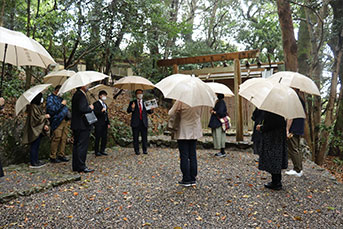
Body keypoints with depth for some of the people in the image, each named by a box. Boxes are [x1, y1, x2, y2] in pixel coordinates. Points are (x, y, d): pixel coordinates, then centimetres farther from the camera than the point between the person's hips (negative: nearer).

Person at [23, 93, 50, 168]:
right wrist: (45, 116, -9)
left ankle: (36, 160, 23)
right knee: (34, 146, -4)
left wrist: (45, 125, -2)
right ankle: (33, 163, 2)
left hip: (39, 130, 10)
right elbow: (36, 118, -21)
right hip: (35, 130, -10)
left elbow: (41, 116, 12)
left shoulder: (38, 106, 14)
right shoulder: (33, 107, -16)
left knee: (37, 146, 14)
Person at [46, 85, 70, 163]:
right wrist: (61, 104, -13)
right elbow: (51, 109, -15)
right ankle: (53, 157, 0)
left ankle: (61, 155, 15)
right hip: (57, 121, -8)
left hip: (64, 121, 8)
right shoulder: (50, 98, -1)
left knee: (64, 138, 6)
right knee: (56, 138, -9)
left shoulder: (60, 98, 23)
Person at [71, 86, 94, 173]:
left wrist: (88, 107, 10)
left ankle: (76, 166, 21)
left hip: (76, 126, 10)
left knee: (76, 145, 13)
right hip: (82, 126, -10)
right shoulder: (81, 95, -16)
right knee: (82, 146, -4)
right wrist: (90, 108, -10)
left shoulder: (76, 94, 15)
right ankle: (81, 167, 1)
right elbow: (82, 109, -26)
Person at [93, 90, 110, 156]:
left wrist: (108, 123, 16)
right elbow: (95, 113, -13)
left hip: (105, 123, 7)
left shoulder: (105, 104, 20)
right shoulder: (96, 104, -4)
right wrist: (101, 111, -28)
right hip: (99, 123, -7)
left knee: (104, 138, 7)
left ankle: (102, 150, 16)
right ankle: (97, 151, 5)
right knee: (98, 138, -3)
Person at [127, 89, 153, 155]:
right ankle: (137, 150, 10)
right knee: (135, 137, 2)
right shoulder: (132, 102, 8)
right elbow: (128, 111, -2)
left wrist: (151, 110, -12)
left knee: (144, 137, 2)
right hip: (136, 122, -2)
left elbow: (149, 112, 10)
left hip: (144, 122, 2)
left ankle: (145, 150, 11)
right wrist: (132, 108, -22)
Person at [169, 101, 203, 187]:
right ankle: (193, 179, 18)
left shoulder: (180, 101, -17)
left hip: (183, 132, -5)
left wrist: (178, 112, 7)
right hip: (195, 132, 5)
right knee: (193, 155, 12)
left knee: (184, 156, 4)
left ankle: (186, 180, 9)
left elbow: (171, 113, -11)